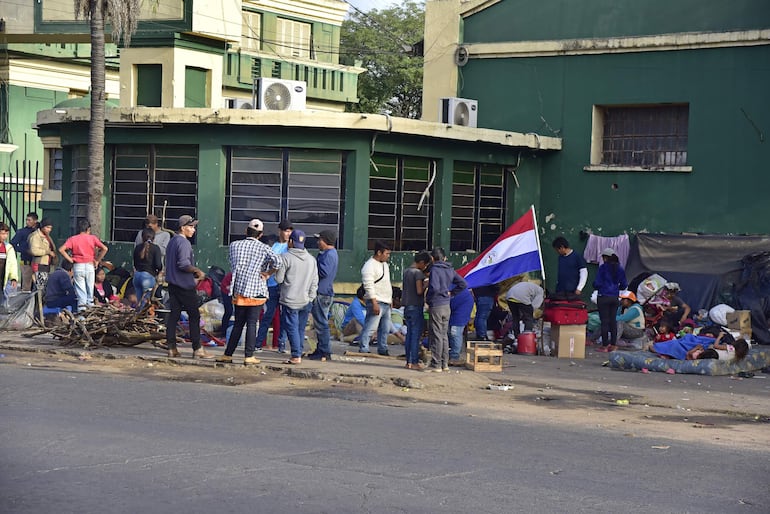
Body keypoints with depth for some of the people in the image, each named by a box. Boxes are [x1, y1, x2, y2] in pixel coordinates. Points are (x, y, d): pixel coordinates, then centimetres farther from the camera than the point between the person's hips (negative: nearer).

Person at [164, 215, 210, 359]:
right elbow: (183, 264, -25)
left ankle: (171, 347, 6)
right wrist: (198, 271, -10)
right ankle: (197, 349, -3)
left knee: (174, 314, 8)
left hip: (173, 284, 9)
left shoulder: (172, 241, 16)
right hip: (185, 286, -9)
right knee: (194, 315, -3)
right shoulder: (183, 242, -14)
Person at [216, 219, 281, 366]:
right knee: (252, 324, 0)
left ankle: (228, 354, 12)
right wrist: (267, 273, -2)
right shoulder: (263, 247, -4)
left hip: (239, 289, 3)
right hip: (256, 290, -3)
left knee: (238, 323, 11)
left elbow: (232, 265, 13)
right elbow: (277, 261, -18)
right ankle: (249, 356, -1)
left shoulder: (234, 245, 6)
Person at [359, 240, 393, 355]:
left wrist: (390, 299, 23)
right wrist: (374, 303, -23)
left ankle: (383, 349, 23)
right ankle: (363, 349, -9)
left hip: (386, 303, 9)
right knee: (370, 327, -11)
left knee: (385, 329, 14)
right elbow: (369, 286, -19)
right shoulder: (369, 266, -13)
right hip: (376, 302, -9)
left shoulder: (385, 265, 17)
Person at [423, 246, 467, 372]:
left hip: (436, 306, -7)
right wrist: (451, 293, 10)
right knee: (444, 335, 14)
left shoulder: (434, 269, -13)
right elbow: (463, 284, 10)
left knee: (436, 336, -4)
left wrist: (428, 300, -8)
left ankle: (436, 364, -2)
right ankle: (444, 364, 17)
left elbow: (434, 287, -24)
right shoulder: (450, 270, 9)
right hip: (447, 306, 7)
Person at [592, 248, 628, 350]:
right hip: (615, 298, 5)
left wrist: (597, 287, 12)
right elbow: (624, 285, 9)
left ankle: (605, 345, -2)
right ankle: (613, 344, 13)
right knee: (613, 320, 11)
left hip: (603, 297, -5)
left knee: (604, 321, -2)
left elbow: (597, 283, -11)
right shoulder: (620, 269, 5)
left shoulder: (603, 268, -11)